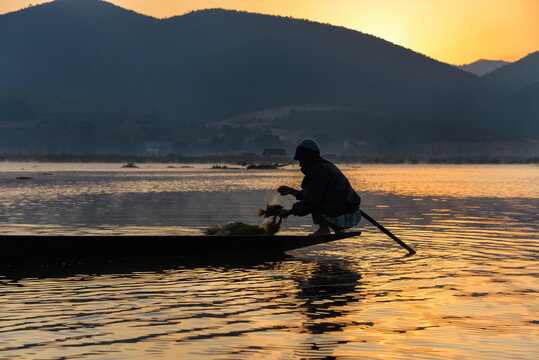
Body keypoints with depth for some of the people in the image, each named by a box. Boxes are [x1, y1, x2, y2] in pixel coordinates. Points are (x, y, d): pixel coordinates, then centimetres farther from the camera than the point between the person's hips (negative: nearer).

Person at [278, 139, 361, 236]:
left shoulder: (317, 171, -13)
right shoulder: (326, 165, 17)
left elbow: (309, 202, -14)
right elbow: (309, 195, 25)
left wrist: (289, 212, -3)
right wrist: (291, 191, 20)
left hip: (342, 219, -10)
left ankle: (323, 229, -2)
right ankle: (338, 231, 19)